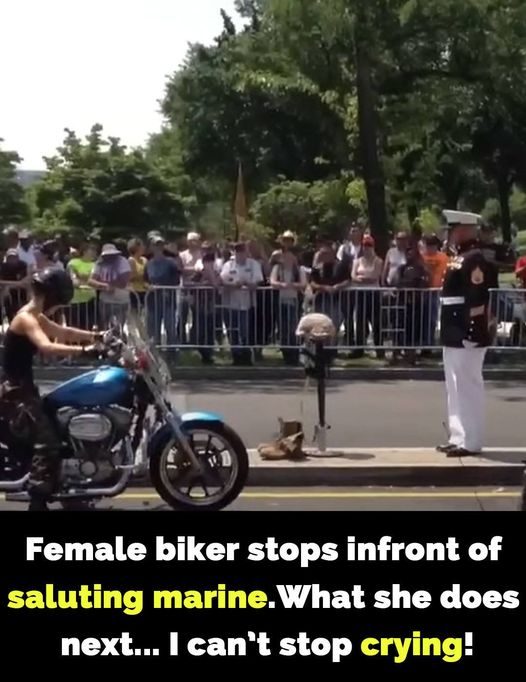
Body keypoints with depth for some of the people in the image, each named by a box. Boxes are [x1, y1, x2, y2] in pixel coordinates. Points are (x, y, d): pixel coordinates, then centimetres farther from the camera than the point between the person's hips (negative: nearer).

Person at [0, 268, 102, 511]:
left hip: (22, 388, 11)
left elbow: (62, 332, 22)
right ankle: (37, 502, -23)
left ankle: (58, 489, 38)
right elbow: (47, 347, -36)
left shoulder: (36, 317, 12)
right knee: (47, 442, -21)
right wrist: (84, 349, -42)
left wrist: (95, 336, 12)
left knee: (55, 429, 24)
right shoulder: (26, 319, -19)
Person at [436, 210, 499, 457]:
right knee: (456, 389, 14)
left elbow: (478, 300, -21)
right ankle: (458, 438, 22)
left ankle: (470, 443, 3)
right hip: (454, 336, 10)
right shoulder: (460, 258, 15)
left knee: (468, 388, -3)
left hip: (467, 336, -10)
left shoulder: (477, 259, -15)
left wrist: (471, 333, -23)